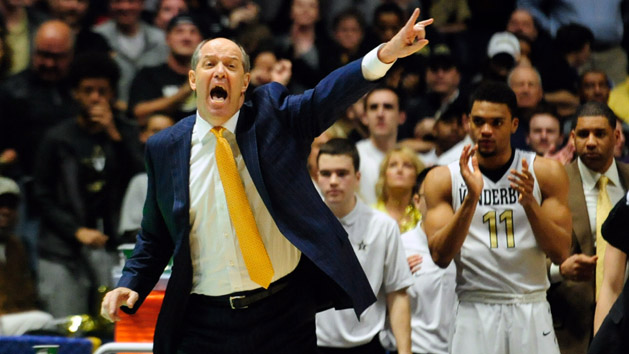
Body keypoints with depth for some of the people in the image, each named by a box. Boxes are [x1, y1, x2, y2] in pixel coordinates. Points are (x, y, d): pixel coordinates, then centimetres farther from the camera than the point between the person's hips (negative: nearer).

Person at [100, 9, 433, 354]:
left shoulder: (272, 116, 2)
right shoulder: (164, 147, 5)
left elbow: (329, 95, -15)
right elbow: (155, 237, 12)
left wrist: (386, 54, -31)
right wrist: (130, 286, -4)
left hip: (284, 313, -1)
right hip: (203, 322, 1)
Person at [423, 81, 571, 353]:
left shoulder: (546, 172, 4)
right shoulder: (443, 178, 3)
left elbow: (560, 253, 0)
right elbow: (440, 256, -6)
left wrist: (530, 204, -15)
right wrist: (471, 199, -17)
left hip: (531, 309, 1)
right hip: (474, 312, -1)